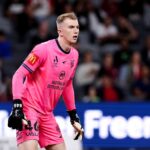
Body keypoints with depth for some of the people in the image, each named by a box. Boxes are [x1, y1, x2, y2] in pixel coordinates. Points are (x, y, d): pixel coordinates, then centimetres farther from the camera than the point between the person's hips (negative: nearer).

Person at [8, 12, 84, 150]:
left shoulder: (74, 55, 8)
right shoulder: (44, 49, -14)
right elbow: (19, 75, -15)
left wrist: (74, 116, 20)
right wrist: (17, 107, -24)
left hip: (47, 113, 8)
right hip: (29, 108, -8)